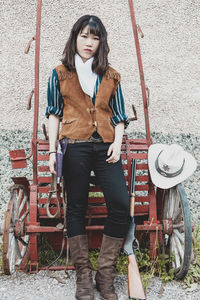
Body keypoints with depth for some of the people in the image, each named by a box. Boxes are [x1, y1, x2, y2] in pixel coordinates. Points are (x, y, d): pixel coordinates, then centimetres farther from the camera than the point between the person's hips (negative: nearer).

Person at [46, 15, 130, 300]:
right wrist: (52, 150, 2)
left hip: (106, 147, 2)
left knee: (121, 205, -11)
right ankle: (84, 276, 14)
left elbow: (119, 115, 15)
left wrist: (117, 143, -1)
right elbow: (54, 114, 8)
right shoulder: (60, 74, 10)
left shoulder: (111, 76, 15)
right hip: (75, 147, -1)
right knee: (76, 208, 1)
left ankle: (105, 275, 4)